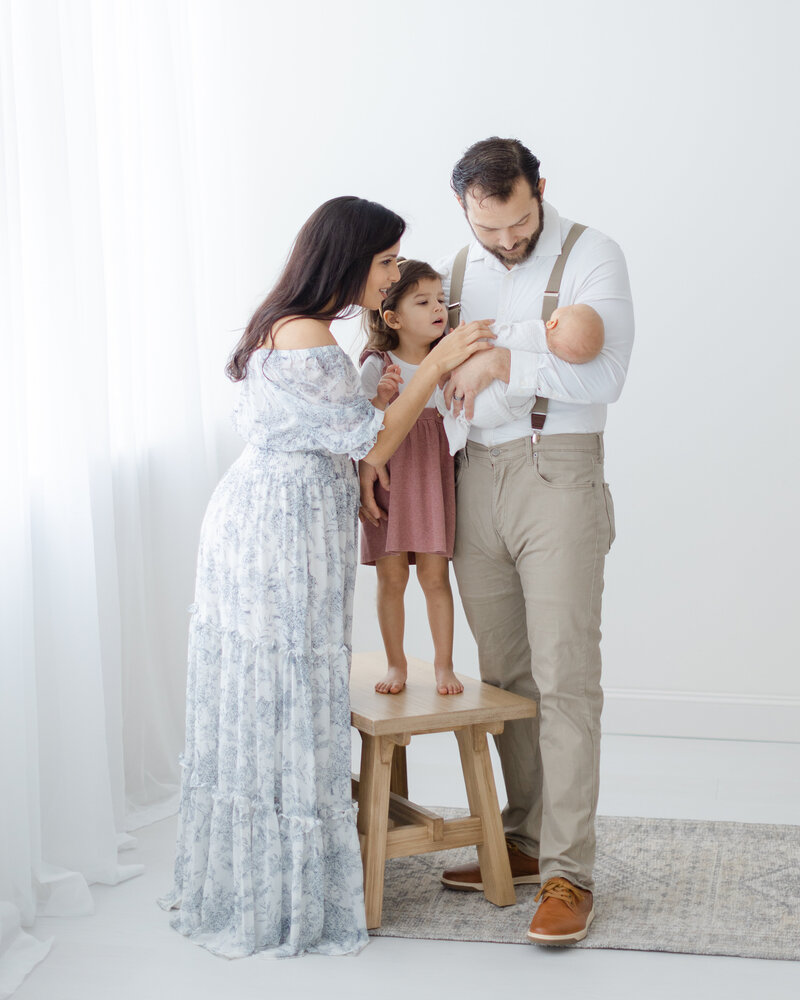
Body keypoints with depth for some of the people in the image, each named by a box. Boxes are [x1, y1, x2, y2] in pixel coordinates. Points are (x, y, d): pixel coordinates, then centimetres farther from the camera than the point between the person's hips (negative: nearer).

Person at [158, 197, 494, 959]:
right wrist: (437, 363, -11)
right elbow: (373, 443, -14)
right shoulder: (308, 339, -19)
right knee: (287, 703, -2)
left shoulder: (286, 326, 14)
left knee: (257, 702, 15)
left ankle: (238, 882, 25)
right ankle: (284, 901, 8)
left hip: (258, 518, 10)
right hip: (284, 531, -10)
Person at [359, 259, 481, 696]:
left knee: (434, 574, -1)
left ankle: (443, 664, 11)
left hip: (432, 477, 2)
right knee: (391, 576, 2)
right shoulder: (377, 366, -5)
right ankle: (396, 664, 17)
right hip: (388, 476, -2)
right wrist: (382, 397, -24)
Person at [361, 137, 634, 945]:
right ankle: (525, 841, 20)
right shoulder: (454, 271, 13)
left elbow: (602, 375, -14)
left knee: (564, 675, -6)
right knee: (504, 672, 9)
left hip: (558, 476, -5)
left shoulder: (590, 256, -3)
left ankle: (567, 872, -2)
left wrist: (501, 362, -15)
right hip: (475, 482, 5)